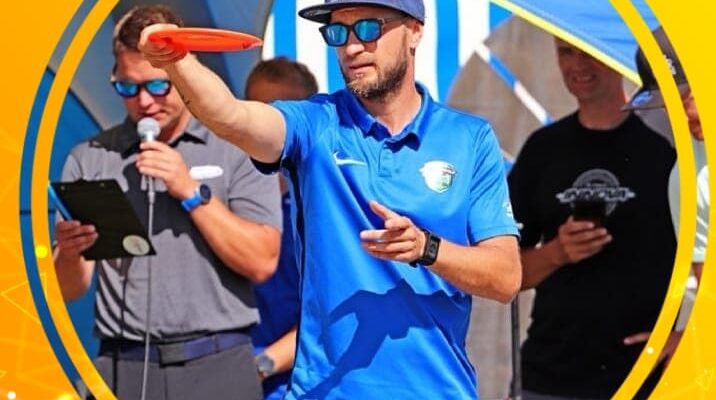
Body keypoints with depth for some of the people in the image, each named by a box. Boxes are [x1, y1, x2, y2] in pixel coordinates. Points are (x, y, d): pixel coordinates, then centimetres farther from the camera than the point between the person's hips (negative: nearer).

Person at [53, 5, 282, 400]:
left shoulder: (237, 148, 2)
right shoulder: (90, 159, 8)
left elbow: (261, 262, -5)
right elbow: (71, 289, 8)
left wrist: (192, 192, -10)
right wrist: (69, 252, -13)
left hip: (218, 366, -2)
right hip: (123, 367, 2)